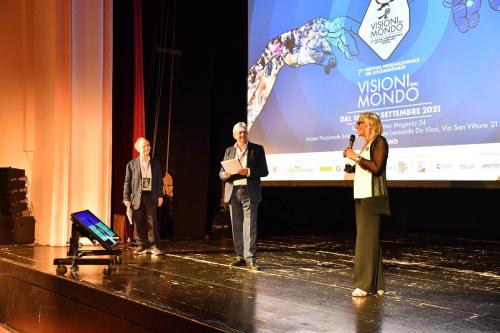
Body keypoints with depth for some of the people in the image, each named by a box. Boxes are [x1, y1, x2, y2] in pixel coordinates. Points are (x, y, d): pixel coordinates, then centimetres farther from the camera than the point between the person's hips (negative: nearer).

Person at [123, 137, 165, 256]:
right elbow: (127, 182, 4)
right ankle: (142, 246, 12)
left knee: (152, 221, -3)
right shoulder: (132, 164, 5)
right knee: (139, 223, 3)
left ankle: (153, 246, 3)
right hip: (137, 197, 0)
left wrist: (160, 195, 3)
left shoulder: (155, 163, 10)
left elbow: (159, 181, 11)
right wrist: (126, 198, -2)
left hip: (151, 196, 0)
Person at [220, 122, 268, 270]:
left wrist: (248, 172, -17)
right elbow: (221, 172, 14)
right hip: (233, 192, 4)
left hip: (249, 192, -4)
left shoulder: (257, 149, 4)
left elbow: (264, 171, -1)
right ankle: (241, 257, 16)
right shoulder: (229, 151, 14)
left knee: (249, 226, -8)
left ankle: (250, 259, -7)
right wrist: (225, 174, -10)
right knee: (236, 226, 7)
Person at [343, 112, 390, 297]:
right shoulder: (366, 145, 19)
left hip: (372, 197, -9)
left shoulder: (379, 142, -6)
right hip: (362, 197, 9)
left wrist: (356, 157, -15)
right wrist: (350, 159, 9)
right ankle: (376, 285, 14)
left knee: (367, 238, -9)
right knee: (368, 239, 9)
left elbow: (376, 167, -18)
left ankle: (366, 285, -6)